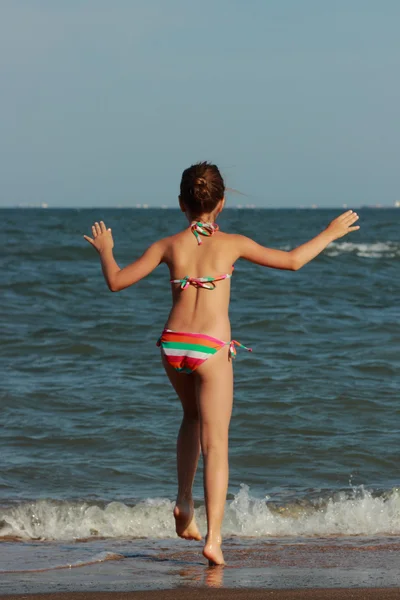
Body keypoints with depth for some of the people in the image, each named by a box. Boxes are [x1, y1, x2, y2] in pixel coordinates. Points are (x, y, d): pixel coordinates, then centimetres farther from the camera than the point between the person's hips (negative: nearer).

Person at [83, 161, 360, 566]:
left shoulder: (169, 246, 3)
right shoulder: (232, 244, -2)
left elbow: (116, 281, 6)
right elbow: (292, 261, 1)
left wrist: (104, 250, 25)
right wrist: (330, 233, 15)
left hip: (173, 344, 3)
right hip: (211, 349, -3)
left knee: (193, 418, 31)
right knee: (215, 443, -1)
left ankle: (184, 502, 20)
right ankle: (213, 537, -11)